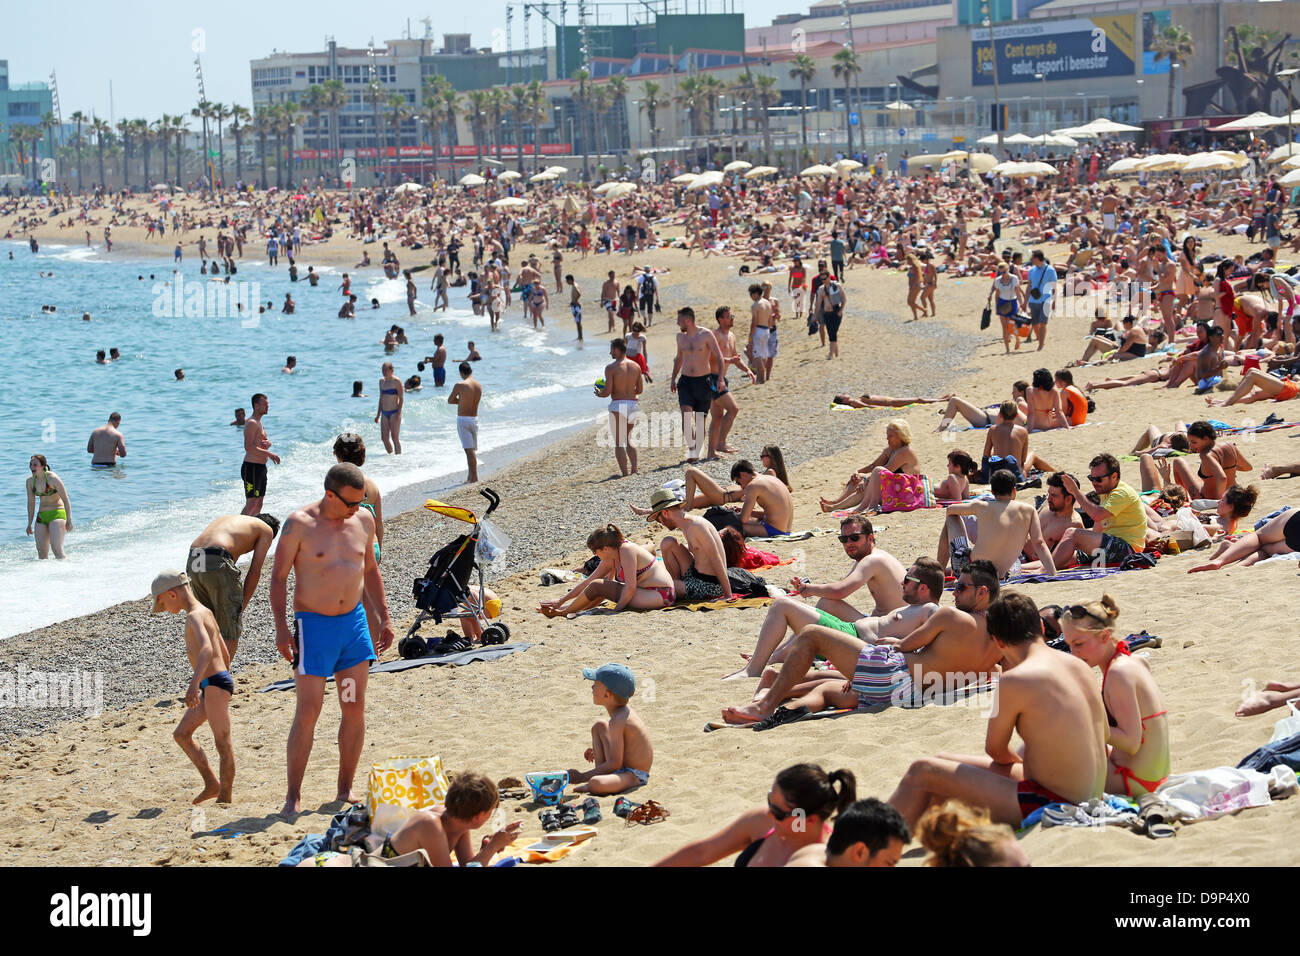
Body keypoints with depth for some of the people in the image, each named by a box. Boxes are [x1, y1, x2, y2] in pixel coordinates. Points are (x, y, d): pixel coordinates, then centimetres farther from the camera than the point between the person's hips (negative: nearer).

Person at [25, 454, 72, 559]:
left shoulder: (53, 478, -13)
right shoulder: (30, 481, 4)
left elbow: (66, 500, -10)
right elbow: (31, 503, 15)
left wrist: (69, 520, -16)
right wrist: (29, 524, 14)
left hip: (57, 514, -6)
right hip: (41, 516, 6)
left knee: (56, 548, -21)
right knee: (41, 551, 0)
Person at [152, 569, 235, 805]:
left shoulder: (194, 616, -15)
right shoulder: (205, 613, 17)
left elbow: (206, 649, -32)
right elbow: (223, 651, 25)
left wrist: (194, 684, -43)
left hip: (215, 683, -11)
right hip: (211, 686, 11)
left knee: (222, 742, -4)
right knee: (181, 734, 14)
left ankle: (225, 797, 1)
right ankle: (213, 785, 16)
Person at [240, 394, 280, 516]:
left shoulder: (259, 423, 18)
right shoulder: (251, 423, -13)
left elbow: (267, 442, 23)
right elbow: (248, 447, -24)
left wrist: (267, 443, -2)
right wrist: (269, 453, -25)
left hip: (261, 468, 10)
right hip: (252, 467, -10)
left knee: (259, 504, 11)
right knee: (251, 503, -15)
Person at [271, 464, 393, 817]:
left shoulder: (363, 520, 6)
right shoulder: (300, 524, -10)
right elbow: (279, 576, -7)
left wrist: (384, 617, 15)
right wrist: (281, 626, -14)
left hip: (354, 621, 5)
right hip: (313, 625, -5)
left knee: (355, 710, 4)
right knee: (307, 712, -8)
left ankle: (345, 790, 15)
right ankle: (293, 796, -1)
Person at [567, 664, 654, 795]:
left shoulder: (617, 721, -23)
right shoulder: (626, 712, 7)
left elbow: (615, 764, -24)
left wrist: (582, 777, -20)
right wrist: (598, 751, 21)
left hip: (635, 775, -11)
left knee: (596, 783, -41)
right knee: (600, 725, 17)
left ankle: (588, 786, -5)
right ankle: (600, 774, 8)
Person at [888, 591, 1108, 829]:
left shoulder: (1014, 680, -18)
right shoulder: (1078, 665, 5)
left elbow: (995, 750, -3)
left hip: (1050, 804, -9)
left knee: (922, 773, -2)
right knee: (945, 763, 21)